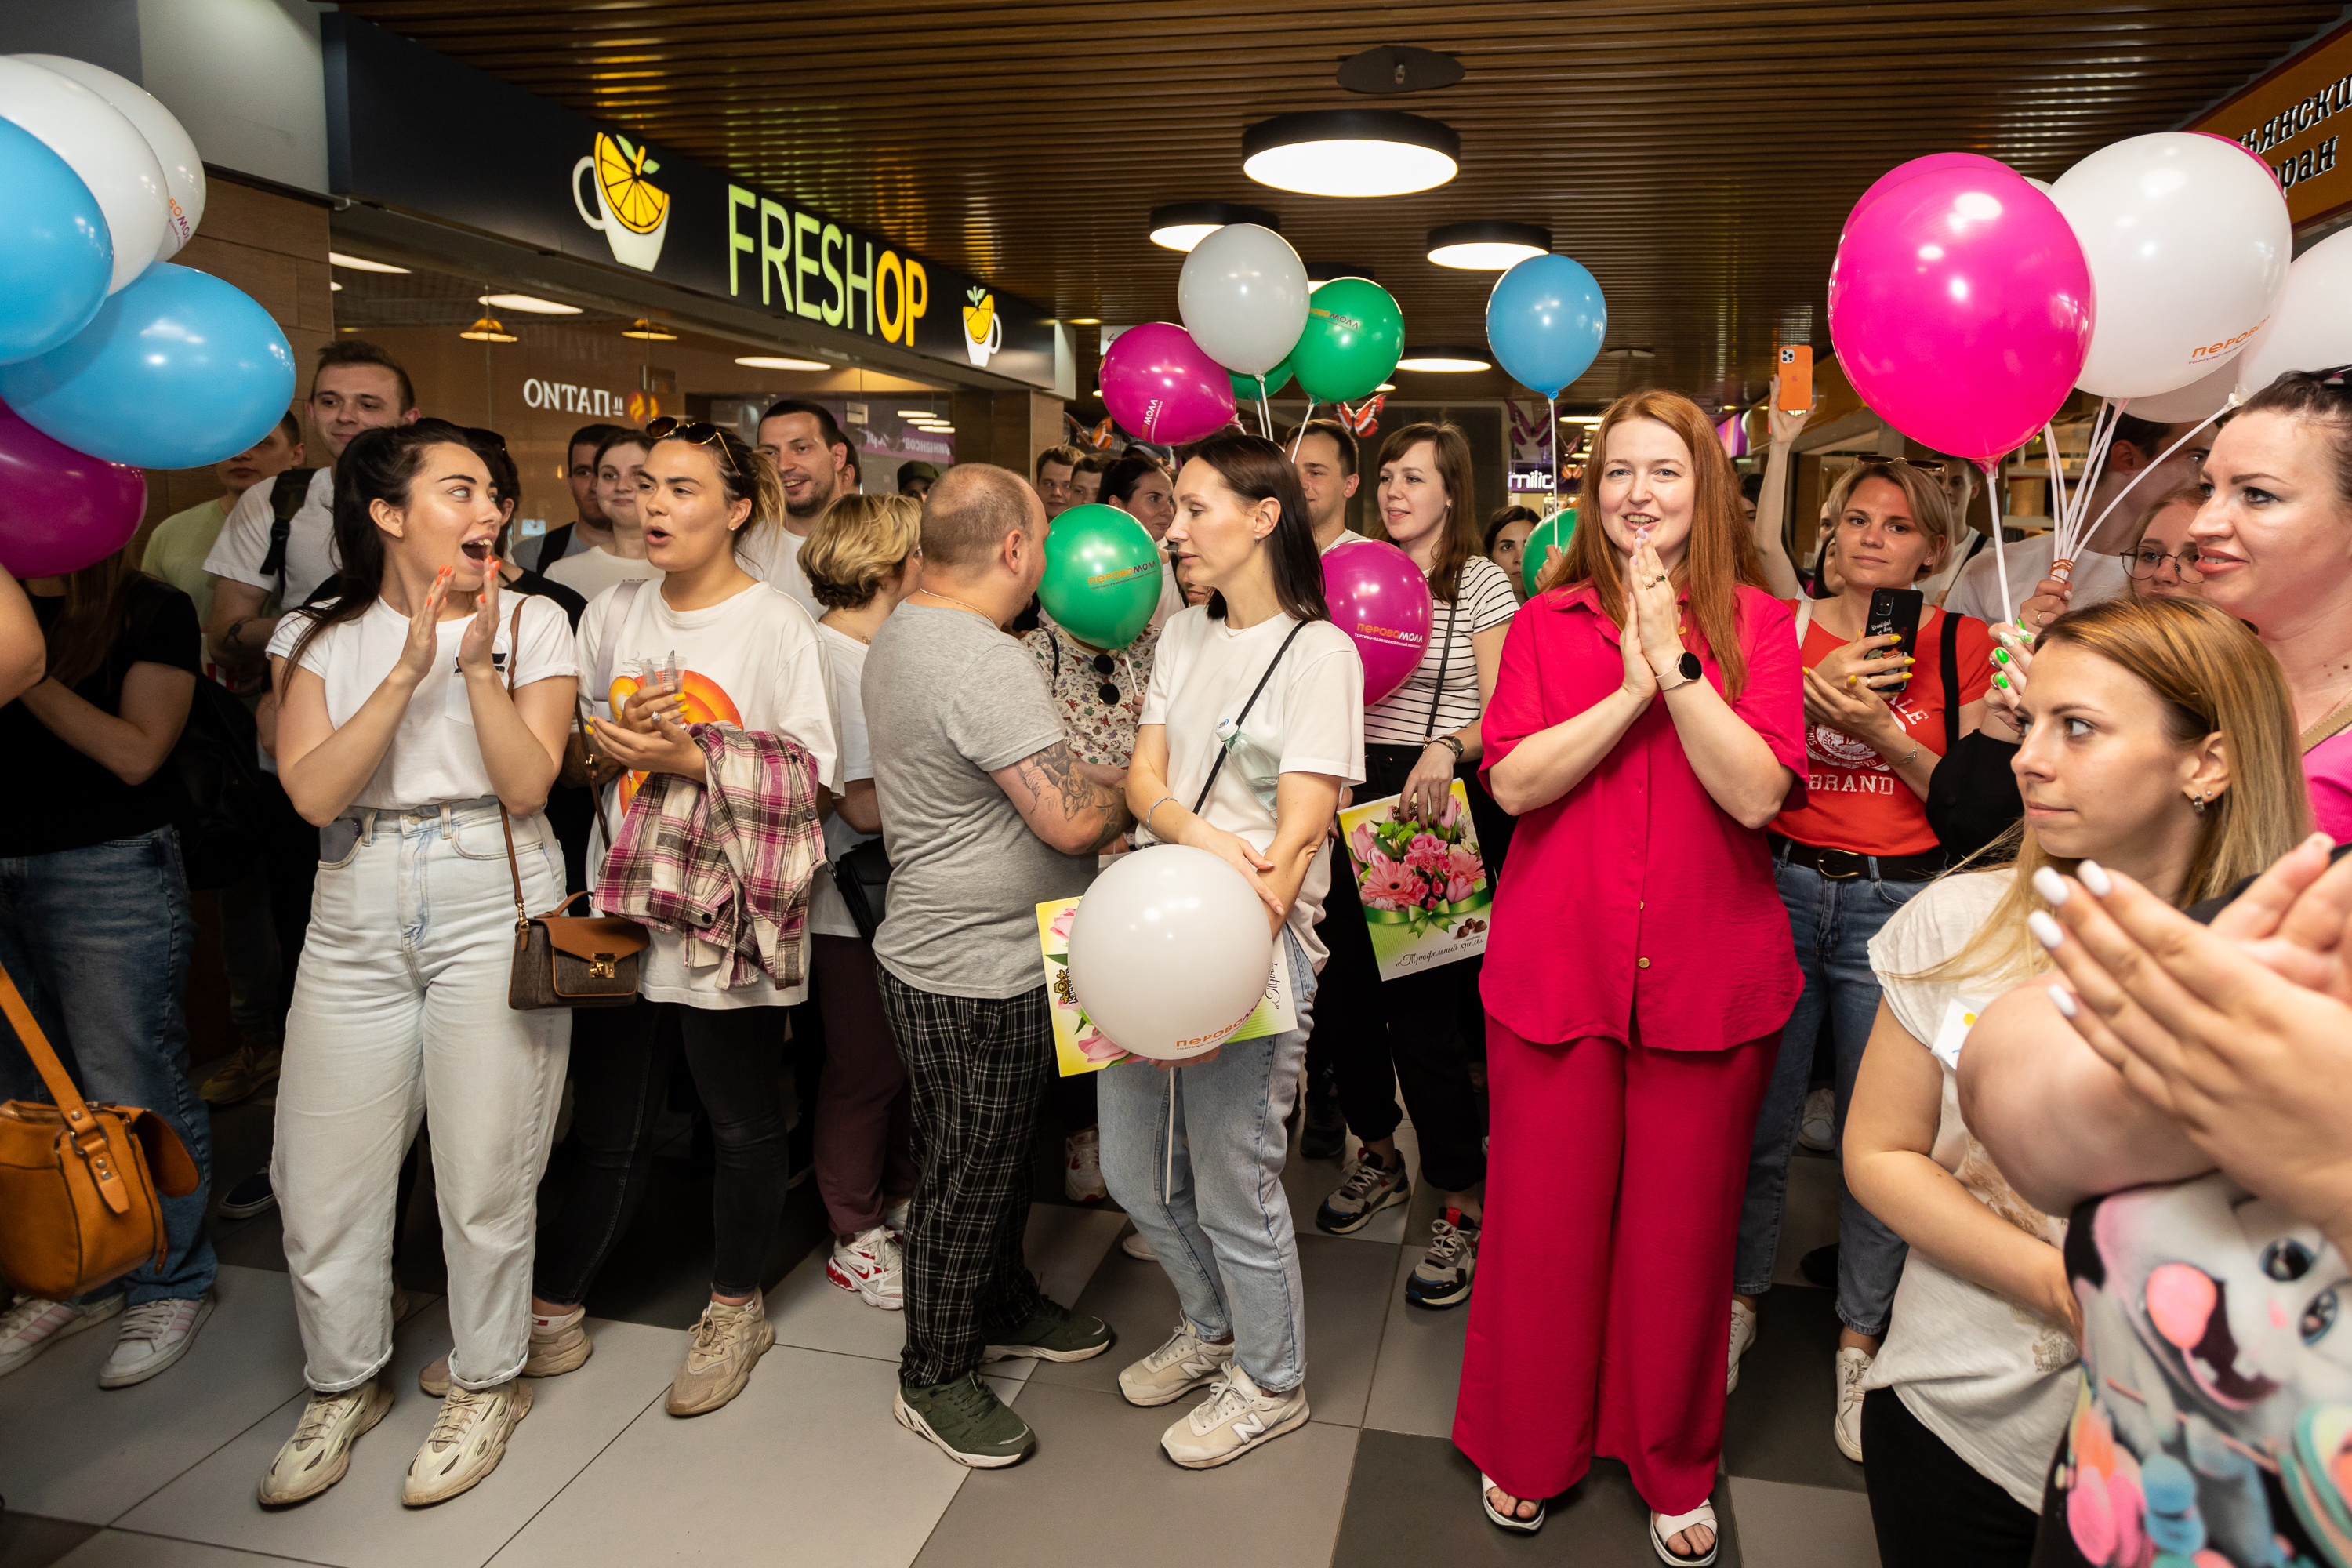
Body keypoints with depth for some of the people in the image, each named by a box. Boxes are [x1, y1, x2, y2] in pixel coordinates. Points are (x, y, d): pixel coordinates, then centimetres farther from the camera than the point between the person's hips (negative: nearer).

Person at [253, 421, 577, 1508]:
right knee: (321, 1175, 7)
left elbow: (526, 784, -9)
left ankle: (487, 1382, 27)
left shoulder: (531, 623, 1)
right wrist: (408, 670, -14)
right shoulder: (320, 635, 6)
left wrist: (478, 661, -16)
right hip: (355, 927, 2)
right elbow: (314, 794, -8)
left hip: (495, 912, -2)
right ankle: (346, 1383, 32)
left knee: (485, 1173, 4)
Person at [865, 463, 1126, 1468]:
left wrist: (1093, 790, 9)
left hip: (946, 950, 10)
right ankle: (934, 1377, 25)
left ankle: (1004, 1308, 43)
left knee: (998, 1157, 24)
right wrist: (1133, 791, -8)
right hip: (975, 974, -10)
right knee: (967, 1178, 7)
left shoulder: (902, 633, 8)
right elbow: (1074, 819, -29)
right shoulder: (984, 662, -26)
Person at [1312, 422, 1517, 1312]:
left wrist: (1448, 748, -25)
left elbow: (1504, 714, -7)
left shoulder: (1481, 584, -1)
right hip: (1358, 793, 5)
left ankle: (1463, 1205, 9)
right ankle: (1379, 1156, 34)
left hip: (1443, 802, -5)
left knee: (1425, 1004, -6)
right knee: (1351, 986, 11)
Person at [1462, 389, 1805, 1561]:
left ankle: (1675, 1468, 35)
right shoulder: (1547, 622, 5)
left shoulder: (1759, 625, 2)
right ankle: (1526, 1451, 34)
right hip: (1554, 968, 1)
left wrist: (1675, 658, -18)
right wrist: (1633, 688, -16)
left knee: (1683, 1229, 12)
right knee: (1543, 1216, 10)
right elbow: (1513, 781, -9)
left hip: (1707, 976, 0)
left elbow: (1757, 792, -12)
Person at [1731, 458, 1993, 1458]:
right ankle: (1740, 1299, 29)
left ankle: (1859, 1340, 24)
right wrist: (1813, 694, -14)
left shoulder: (1961, 645, 3)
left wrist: (1882, 731, -13)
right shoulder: (1784, 629, 5)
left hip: (1899, 903, -1)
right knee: (1756, 1120, 7)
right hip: (1779, 887, 1)